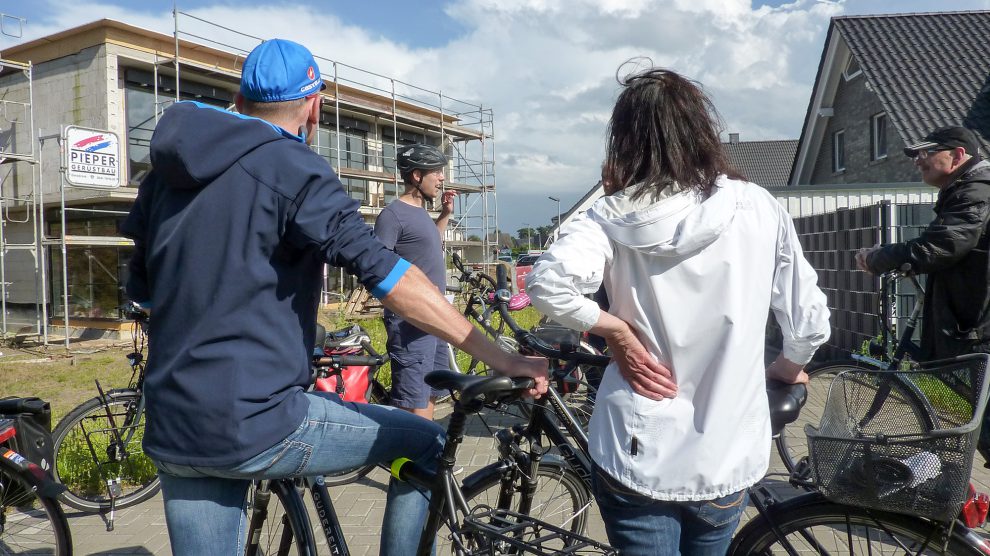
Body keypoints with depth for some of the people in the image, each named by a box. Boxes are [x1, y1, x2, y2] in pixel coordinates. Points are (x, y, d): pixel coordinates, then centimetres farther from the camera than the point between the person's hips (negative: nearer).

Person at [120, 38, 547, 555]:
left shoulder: (166, 172, 11)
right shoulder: (291, 166, -10)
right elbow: (384, 272, -19)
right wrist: (497, 356, -17)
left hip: (171, 434, 7)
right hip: (254, 425, -7)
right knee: (425, 445, 10)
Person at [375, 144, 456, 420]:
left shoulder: (421, 211, 16)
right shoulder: (394, 213, -12)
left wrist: (445, 214, 23)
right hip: (411, 323, -10)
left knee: (431, 394, 19)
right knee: (414, 406, -11)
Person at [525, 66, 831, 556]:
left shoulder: (612, 216, -9)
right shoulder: (758, 208, -7)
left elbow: (547, 283, -27)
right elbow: (809, 319, 0)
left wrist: (615, 329, -11)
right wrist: (787, 368, 20)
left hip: (635, 456, -2)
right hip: (725, 460, 2)